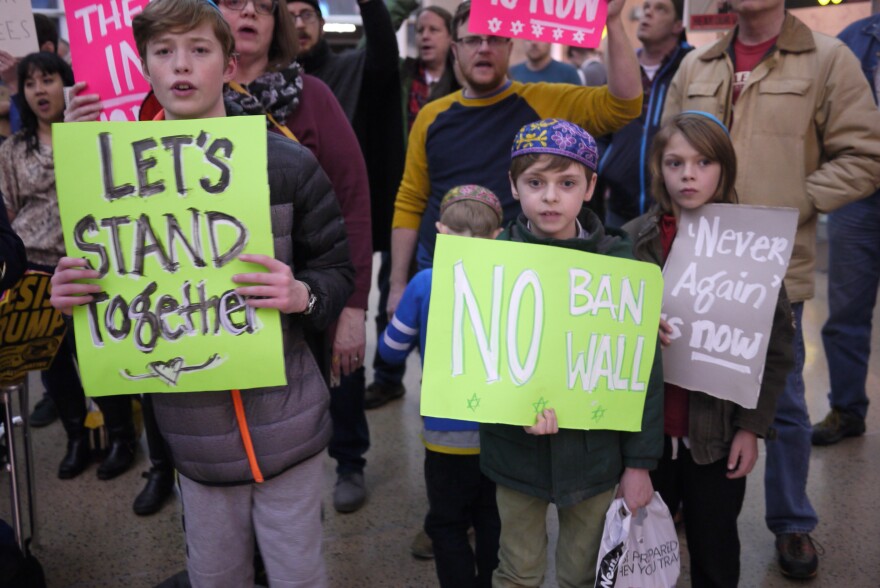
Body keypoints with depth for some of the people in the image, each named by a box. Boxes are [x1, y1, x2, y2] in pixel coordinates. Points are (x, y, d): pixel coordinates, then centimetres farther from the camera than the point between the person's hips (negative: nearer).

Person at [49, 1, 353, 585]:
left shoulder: (288, 163, -6)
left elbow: (340, 271, -1)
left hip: (285, 420, -2)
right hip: (192, 425, 2)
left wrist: (304, 295, -22)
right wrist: (70, 294, -11)